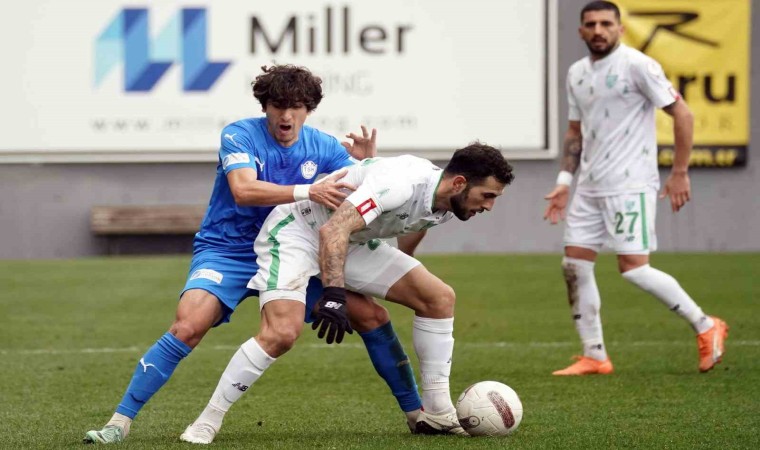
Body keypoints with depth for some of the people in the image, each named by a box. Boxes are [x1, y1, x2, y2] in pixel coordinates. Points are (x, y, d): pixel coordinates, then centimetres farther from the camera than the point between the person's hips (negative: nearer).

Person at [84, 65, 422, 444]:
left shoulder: (321, 146, -2)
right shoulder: (240, 135, -14)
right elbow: (244, 191, -31)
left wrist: (366, 162, -21)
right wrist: (307, 192, -40)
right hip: (226, 252, -4)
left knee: (371, 315, -4)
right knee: (188, 326, -29)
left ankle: (415, 412, 11)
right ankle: (120, 422, -20)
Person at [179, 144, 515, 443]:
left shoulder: (446, 205, -5)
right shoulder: (402, 184, -33)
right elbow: (333, 231, -38)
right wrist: (334, 295, -46)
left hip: (352, 241, 9)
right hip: (296, 231, -9)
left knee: (440, 298, -1)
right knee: (281, 333, -29)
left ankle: (437, 414, 6)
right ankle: (206, 423, -15)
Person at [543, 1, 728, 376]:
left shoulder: (637, 65, -10)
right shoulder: (577, 74, 12)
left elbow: (682, 114, -10)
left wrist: (679, 173, -11)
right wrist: (565, 181, 14)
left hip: (630, 186, -8)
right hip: (590, 186, 8)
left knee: (633, 267, -14)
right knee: (574, 265, 2)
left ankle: (706, 327, 1)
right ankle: (594, 357, 11)